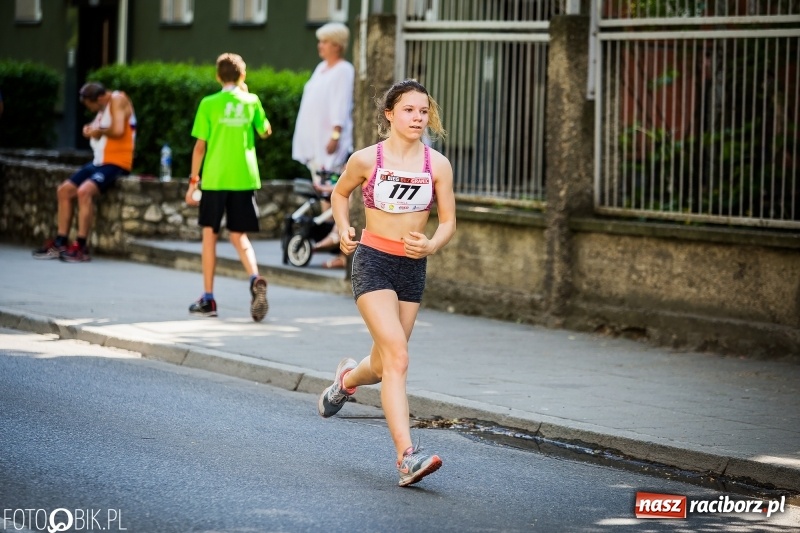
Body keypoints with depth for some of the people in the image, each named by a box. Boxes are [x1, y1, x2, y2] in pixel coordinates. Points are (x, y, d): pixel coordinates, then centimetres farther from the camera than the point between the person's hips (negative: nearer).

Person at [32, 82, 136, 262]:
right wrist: (91, 131, -3)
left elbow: (118, 130, -26)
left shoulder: (117, 100, -13)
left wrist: (99, 131, -9)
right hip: (99, 161, 10)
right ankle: (60, 244, 4)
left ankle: (81, 247, -27)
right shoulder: (103, 108, 15)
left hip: (116, 163, -10)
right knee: (64, 190, 5)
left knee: (84, 191, -29)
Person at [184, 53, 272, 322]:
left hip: (214, 178, -2)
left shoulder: (209, 104, -4)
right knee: (239, 235, 9)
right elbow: (265, 131, 18)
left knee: (209, 233, 10)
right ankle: (255, 278, -19)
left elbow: (200, 146, -4)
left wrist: (193, 181, 3)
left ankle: (208, 299, 12)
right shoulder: (251, 101, 3)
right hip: (244, 178, 2)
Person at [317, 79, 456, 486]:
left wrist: (431, 246, -15)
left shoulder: (437, 165, -2)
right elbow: (340, 192, 14)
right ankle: (407, 457, -23)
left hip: (413, 268, 4)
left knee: (383, 364, 14)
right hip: (373, 262, -4)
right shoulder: (366, 159, -6)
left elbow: (448, 221, 4)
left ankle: (347, 379, 52)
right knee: (397, 358, -19)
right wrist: (343, 230, -1)